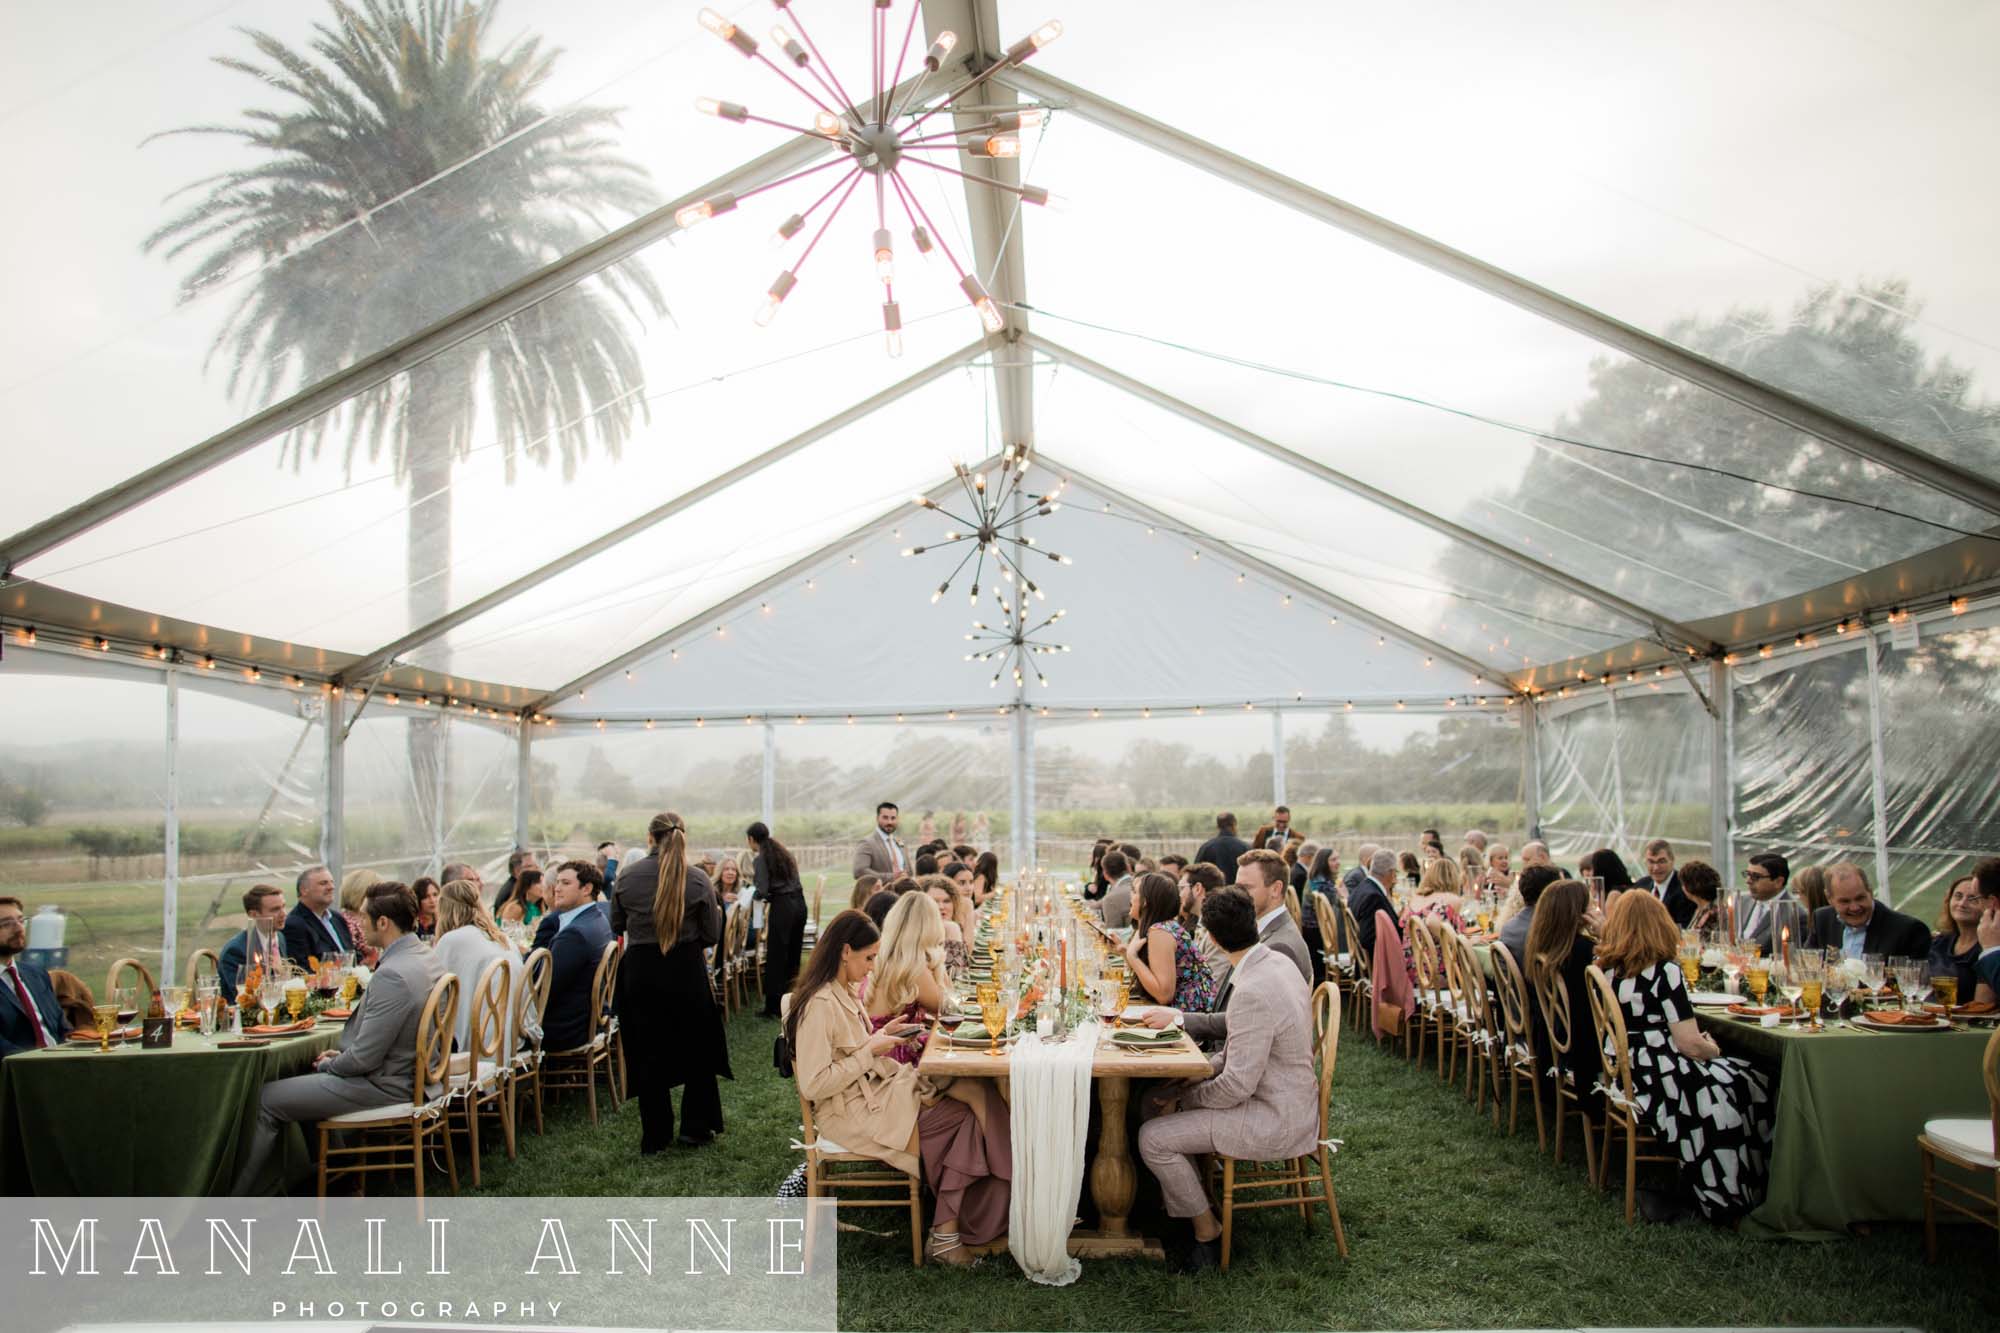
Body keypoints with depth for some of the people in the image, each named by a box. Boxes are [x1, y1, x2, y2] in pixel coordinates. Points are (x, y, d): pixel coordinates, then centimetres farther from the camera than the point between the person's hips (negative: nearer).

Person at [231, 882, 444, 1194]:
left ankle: (235, 1196, 15)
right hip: (410, 1072, 10)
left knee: (267, 1099, 0)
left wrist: (328, 1065, -4)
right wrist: (342, 1057, 12)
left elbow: (364, 1058, -23)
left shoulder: (392, 975, -28)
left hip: (384, 1085, -10)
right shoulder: (426, 956, 3)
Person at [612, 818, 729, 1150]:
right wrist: (716, 912, 16)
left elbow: (616, 925, 9)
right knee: (697, 1048, 16)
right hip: (686, 970, -1)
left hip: (640, 970, 1)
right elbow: (712, 936, -4)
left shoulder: (626, 876, -6)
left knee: (648, 1053, 12)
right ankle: (695, 1128, 19)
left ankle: (655, 1136, 18)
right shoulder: (698, 879, -10)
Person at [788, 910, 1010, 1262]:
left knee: (974, 1090, -13)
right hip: (852, 1112, -9)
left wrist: (883, 1036, 3)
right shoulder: (819, 1005, -18)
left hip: (877, 1089, 9)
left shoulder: (844, 992, 12)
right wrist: (870, 1051, -17)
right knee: (963, 1122, -18)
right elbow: (813, 1086, -22)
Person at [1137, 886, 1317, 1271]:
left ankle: (1206, 1230, 7)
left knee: (1153, 1137, -11)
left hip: (1273, 1122, -10)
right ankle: (1187, 1199, 26)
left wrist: (1183, 1098, -10)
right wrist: (1209, 1066, 4)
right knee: (1162, 1100, 16)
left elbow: (1237, 1085, -26)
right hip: (1287, 1101, 10)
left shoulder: (1252, 993, -30)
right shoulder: (1277, 963, 1)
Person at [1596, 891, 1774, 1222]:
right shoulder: (1663, 971, -17)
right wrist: (1714, 1049, 5)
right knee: (1754, 1088, 12)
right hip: (1664, 1085, -7)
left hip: (1626, 1080, 7)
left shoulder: (1606, 968, 3)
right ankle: (1728, 1195, 21)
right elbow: (1690, 1045, -17)